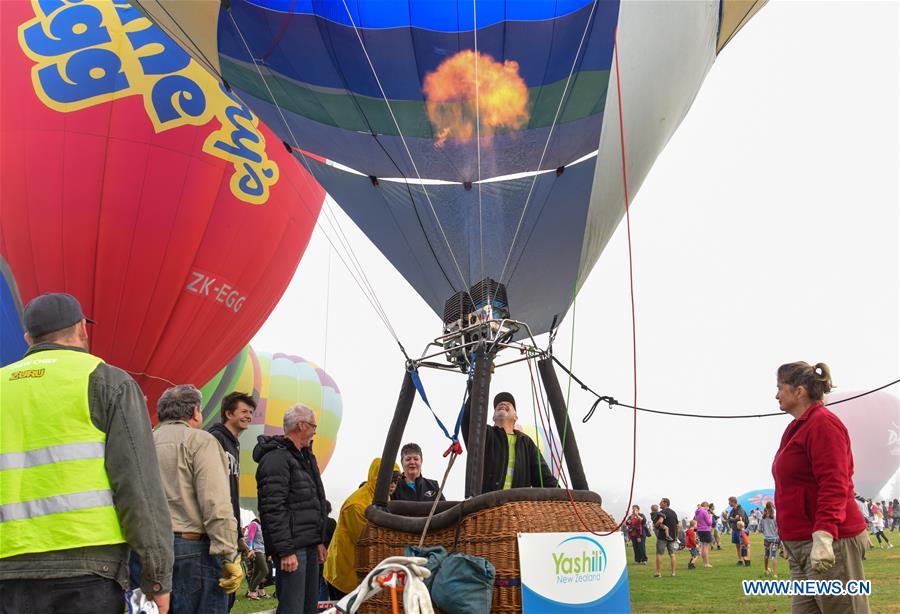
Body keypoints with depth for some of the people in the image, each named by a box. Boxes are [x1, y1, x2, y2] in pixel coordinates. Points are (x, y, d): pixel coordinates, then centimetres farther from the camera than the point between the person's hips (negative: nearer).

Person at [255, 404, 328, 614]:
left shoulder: (305, 457, 19)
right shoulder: (276, 458, -12)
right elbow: (273, 509, -19)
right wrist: (286, 551, -22)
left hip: (309, 545, 10)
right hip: (292, 547, -10)